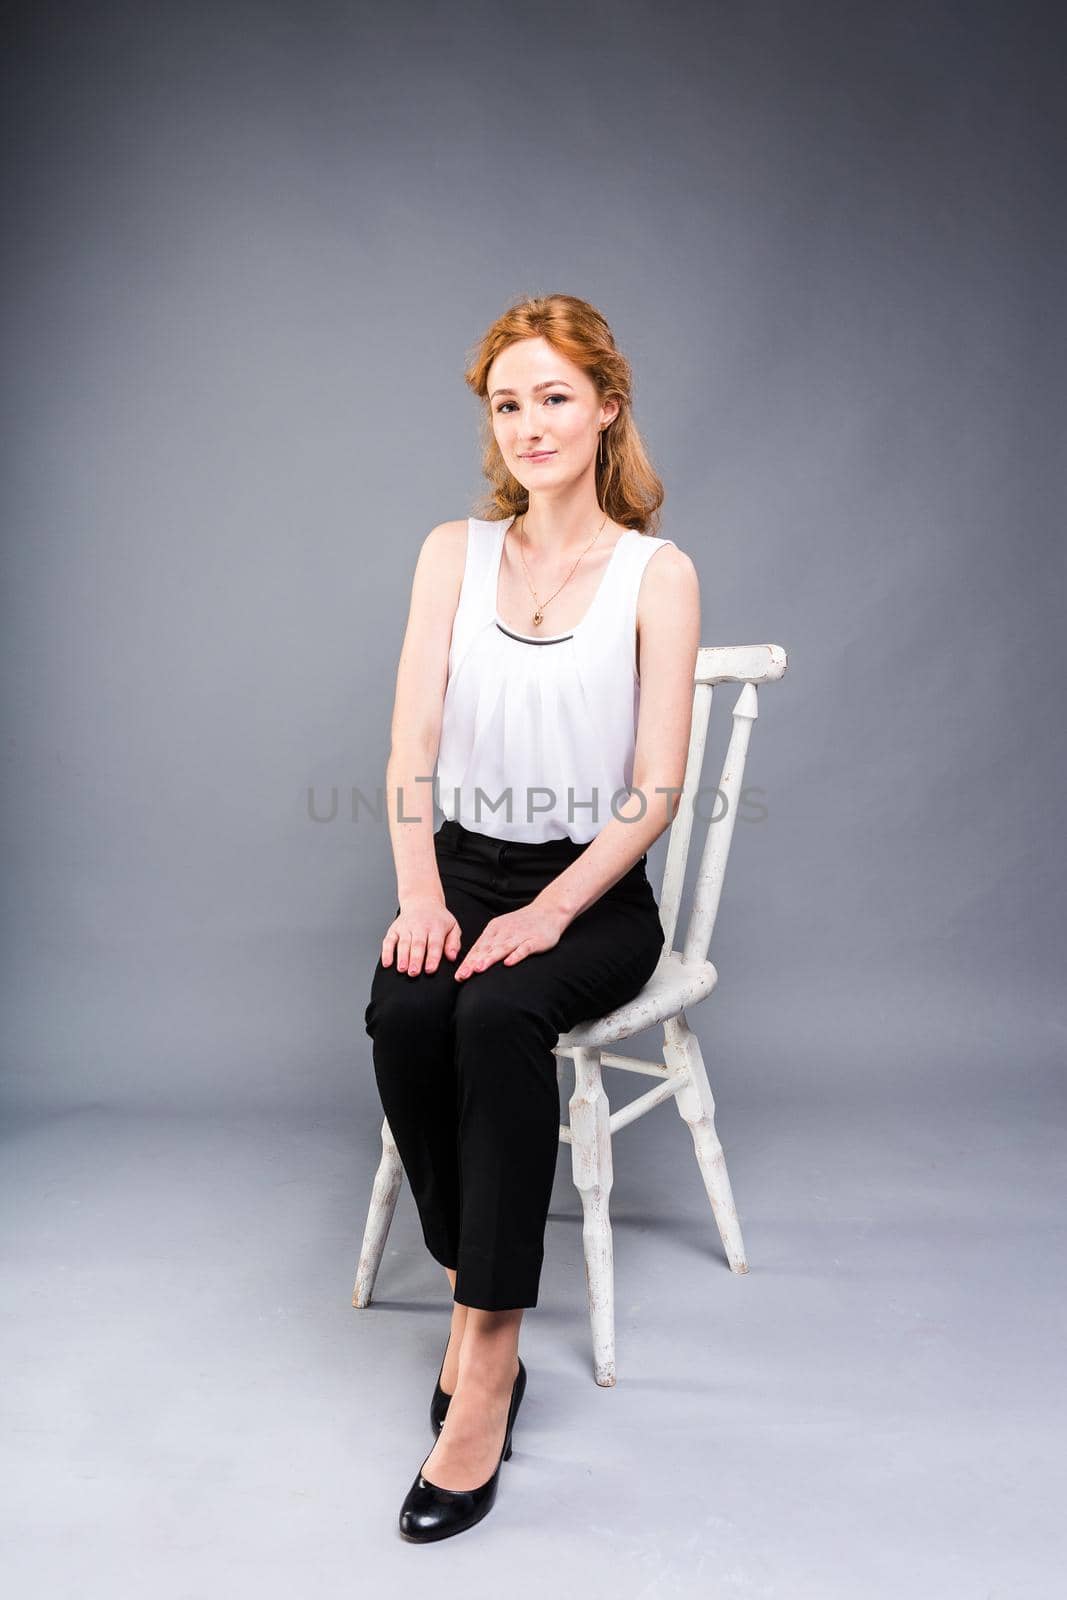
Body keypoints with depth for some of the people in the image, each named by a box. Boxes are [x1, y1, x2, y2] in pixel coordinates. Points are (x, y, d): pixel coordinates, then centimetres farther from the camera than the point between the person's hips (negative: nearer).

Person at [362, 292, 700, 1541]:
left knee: (499, 1012, -33)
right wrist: (419, 894, -15)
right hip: (468, 869, 3)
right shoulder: (455, 552, 10)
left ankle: (485, 1347, -22)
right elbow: (412, 746, 1)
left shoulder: (657, 573, 0)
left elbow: (656, 788, -7)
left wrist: (548, 912, -19)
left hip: (596, 891, -2)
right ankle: (475, 1301, -9)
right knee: (404, 1011, -28)